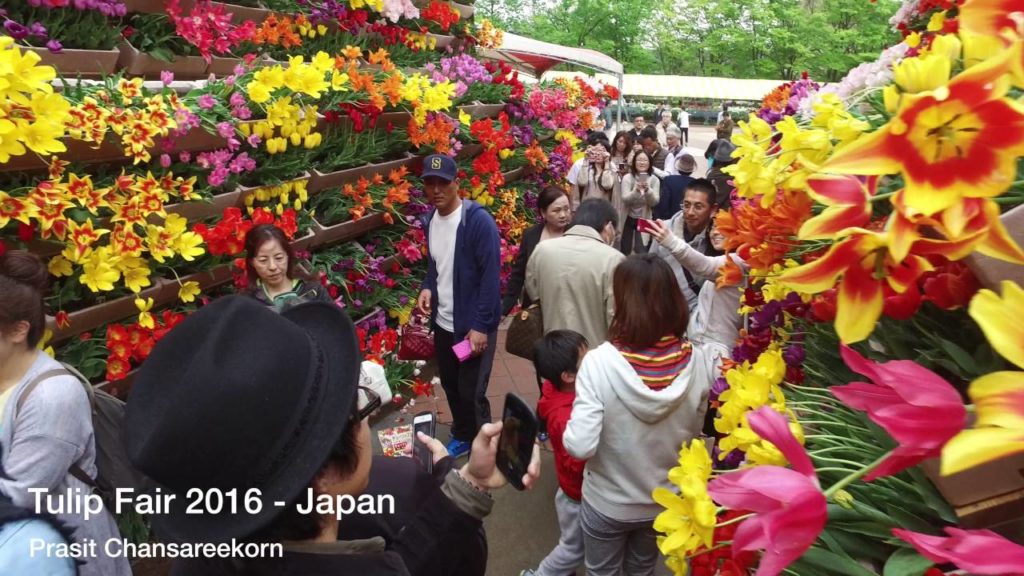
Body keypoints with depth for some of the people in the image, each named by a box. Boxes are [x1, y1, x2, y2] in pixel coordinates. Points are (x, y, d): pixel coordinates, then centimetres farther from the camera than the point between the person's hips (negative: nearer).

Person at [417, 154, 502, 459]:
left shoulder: (479, 220, -18)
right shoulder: (430, 219, 3)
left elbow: (490, 276, -19)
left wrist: (480, 325, -20)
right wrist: (428, 287, -2)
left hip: (473, 324, -6)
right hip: (443, 322, 7)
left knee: (471, 393, 2)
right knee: (450, 385, 19)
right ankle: (462, 436, 42)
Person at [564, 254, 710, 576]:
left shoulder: (600, 362, -30)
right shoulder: (694, 361, -18)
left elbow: (579, 447, -28)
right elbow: (694, 433, -3)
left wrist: (570, 427, -8)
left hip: (607, 502, -3)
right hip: (666, 501, 3)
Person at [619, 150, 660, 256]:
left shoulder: (654, 180, -3)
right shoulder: (627, 178, -7)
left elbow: (654, 202, -11)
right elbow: (625, 199, -15)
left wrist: (648, 190, -29)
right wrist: (636, 190, -33)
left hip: (644, 219, 0)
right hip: (628, 219, 0)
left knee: (641, 251, -8)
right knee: (624, 251, 9)